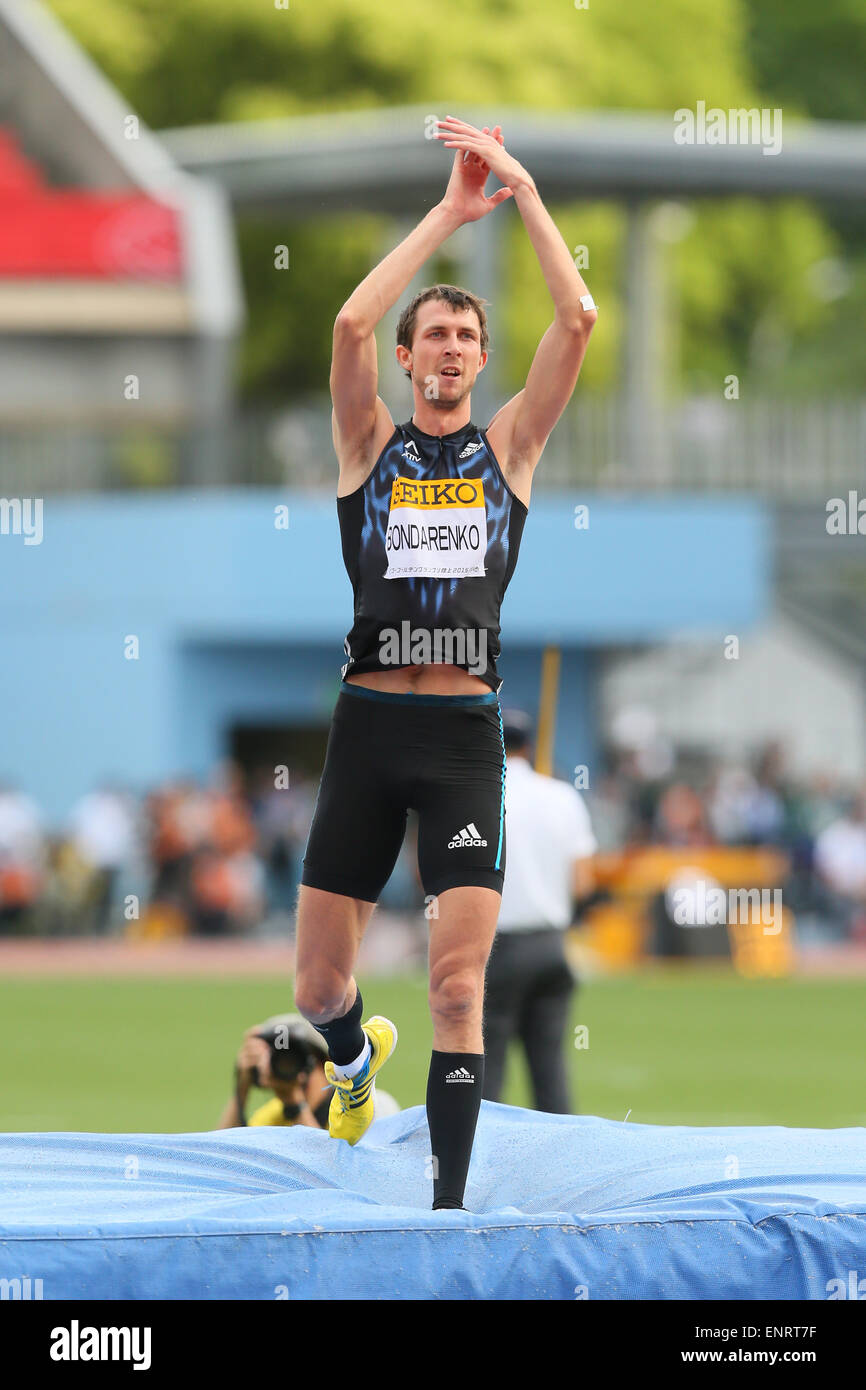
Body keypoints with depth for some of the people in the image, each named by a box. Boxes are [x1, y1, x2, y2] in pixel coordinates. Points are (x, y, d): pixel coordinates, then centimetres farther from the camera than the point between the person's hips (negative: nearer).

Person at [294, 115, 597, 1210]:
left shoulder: (509, 444, 10)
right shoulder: (371, 442, 8)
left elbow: (579, 319, -1)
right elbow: (351, 324, -9)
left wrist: (524, 191, -2)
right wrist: (449, 214, -7)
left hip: (464, 733, -1)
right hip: (369, 722, 1)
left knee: (458, 984, -12)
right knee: (317, 987, 6)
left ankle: (449, 1204, -10)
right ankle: (357, 1058, 42)